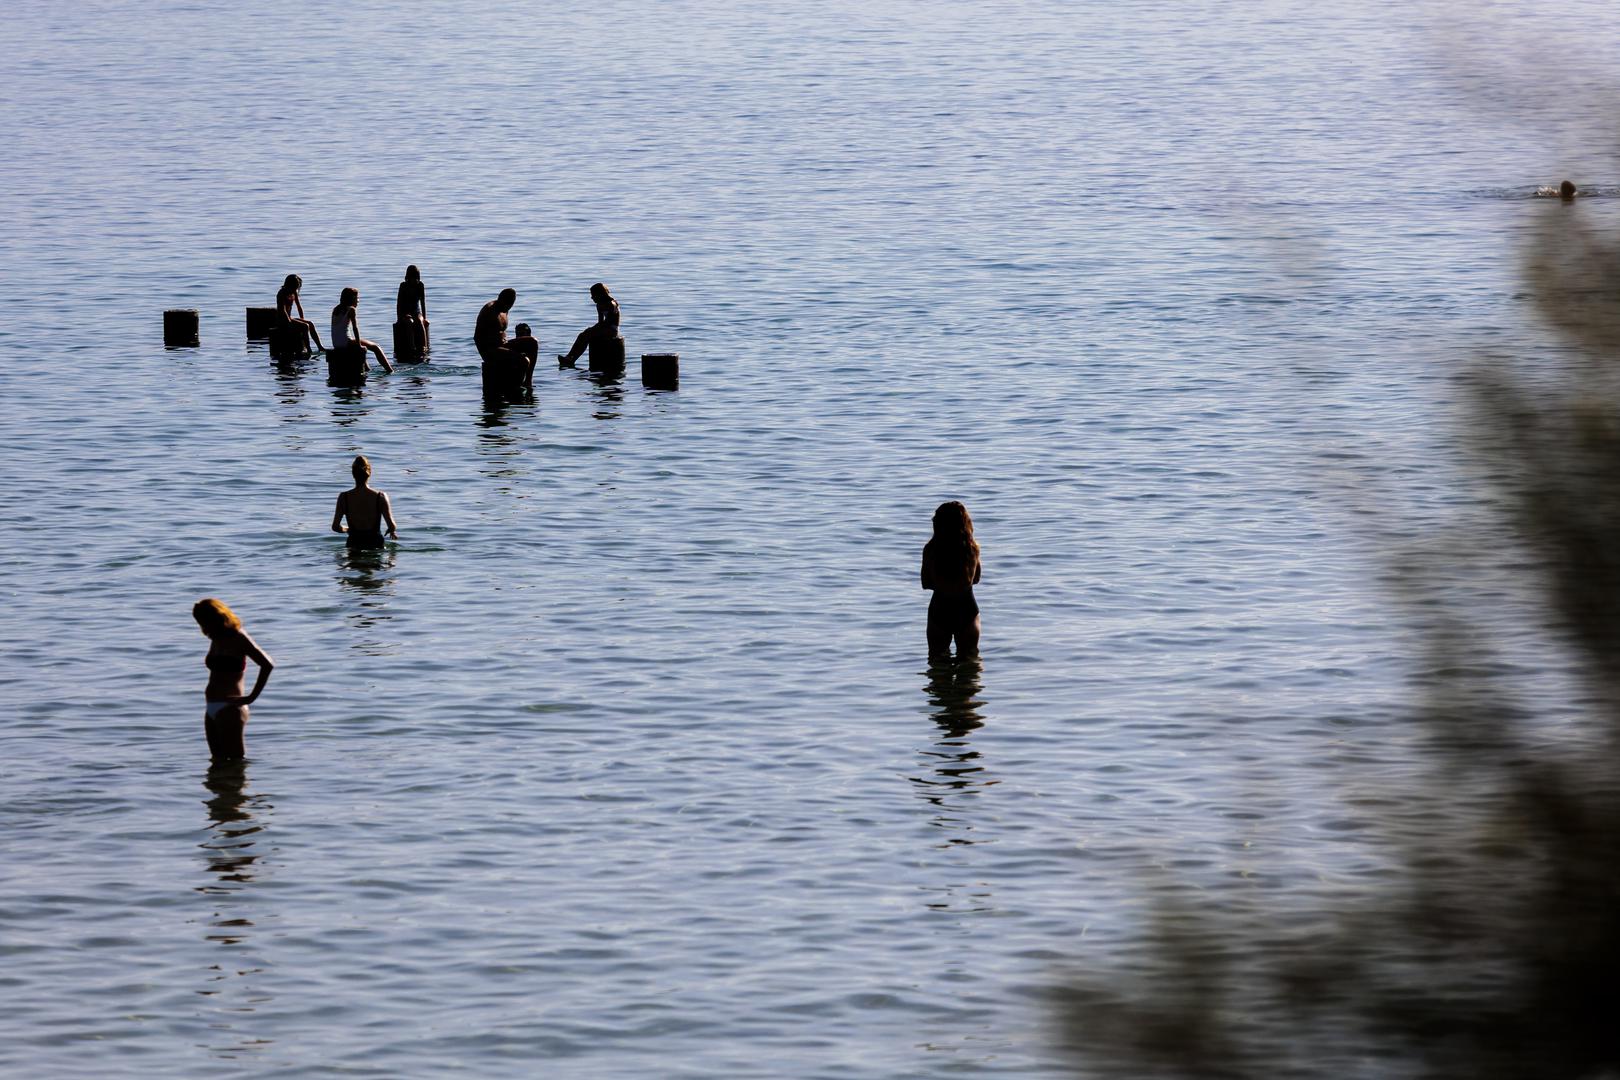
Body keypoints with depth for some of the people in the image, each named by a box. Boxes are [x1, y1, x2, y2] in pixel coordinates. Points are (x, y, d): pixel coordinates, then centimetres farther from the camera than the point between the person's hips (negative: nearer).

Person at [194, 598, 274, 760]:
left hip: (229, 709, -9)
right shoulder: (216, 641, 15)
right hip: (212, 710, 9)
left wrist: (252, 697, -17)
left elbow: (268, 665, -18)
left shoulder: (238, 639, -9)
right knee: (218, 763, 9)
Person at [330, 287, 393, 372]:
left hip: (336, 344, 8)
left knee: (362, 346, 38)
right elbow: (355, 328, -14)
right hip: (346, 342, -8)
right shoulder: (351, 309, -7)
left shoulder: (336, 310, 15)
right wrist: (359, 345, -11)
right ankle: (389, 370, -7)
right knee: (376, 347, 0)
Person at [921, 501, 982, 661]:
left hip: (939, 611, -1)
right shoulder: (973, 548, -12)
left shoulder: (930, 550, -14)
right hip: (967, 610, 1)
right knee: (969, 659, 17)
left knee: (937, 659, 17)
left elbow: (926, 584, -3)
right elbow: (976, 579, 5)